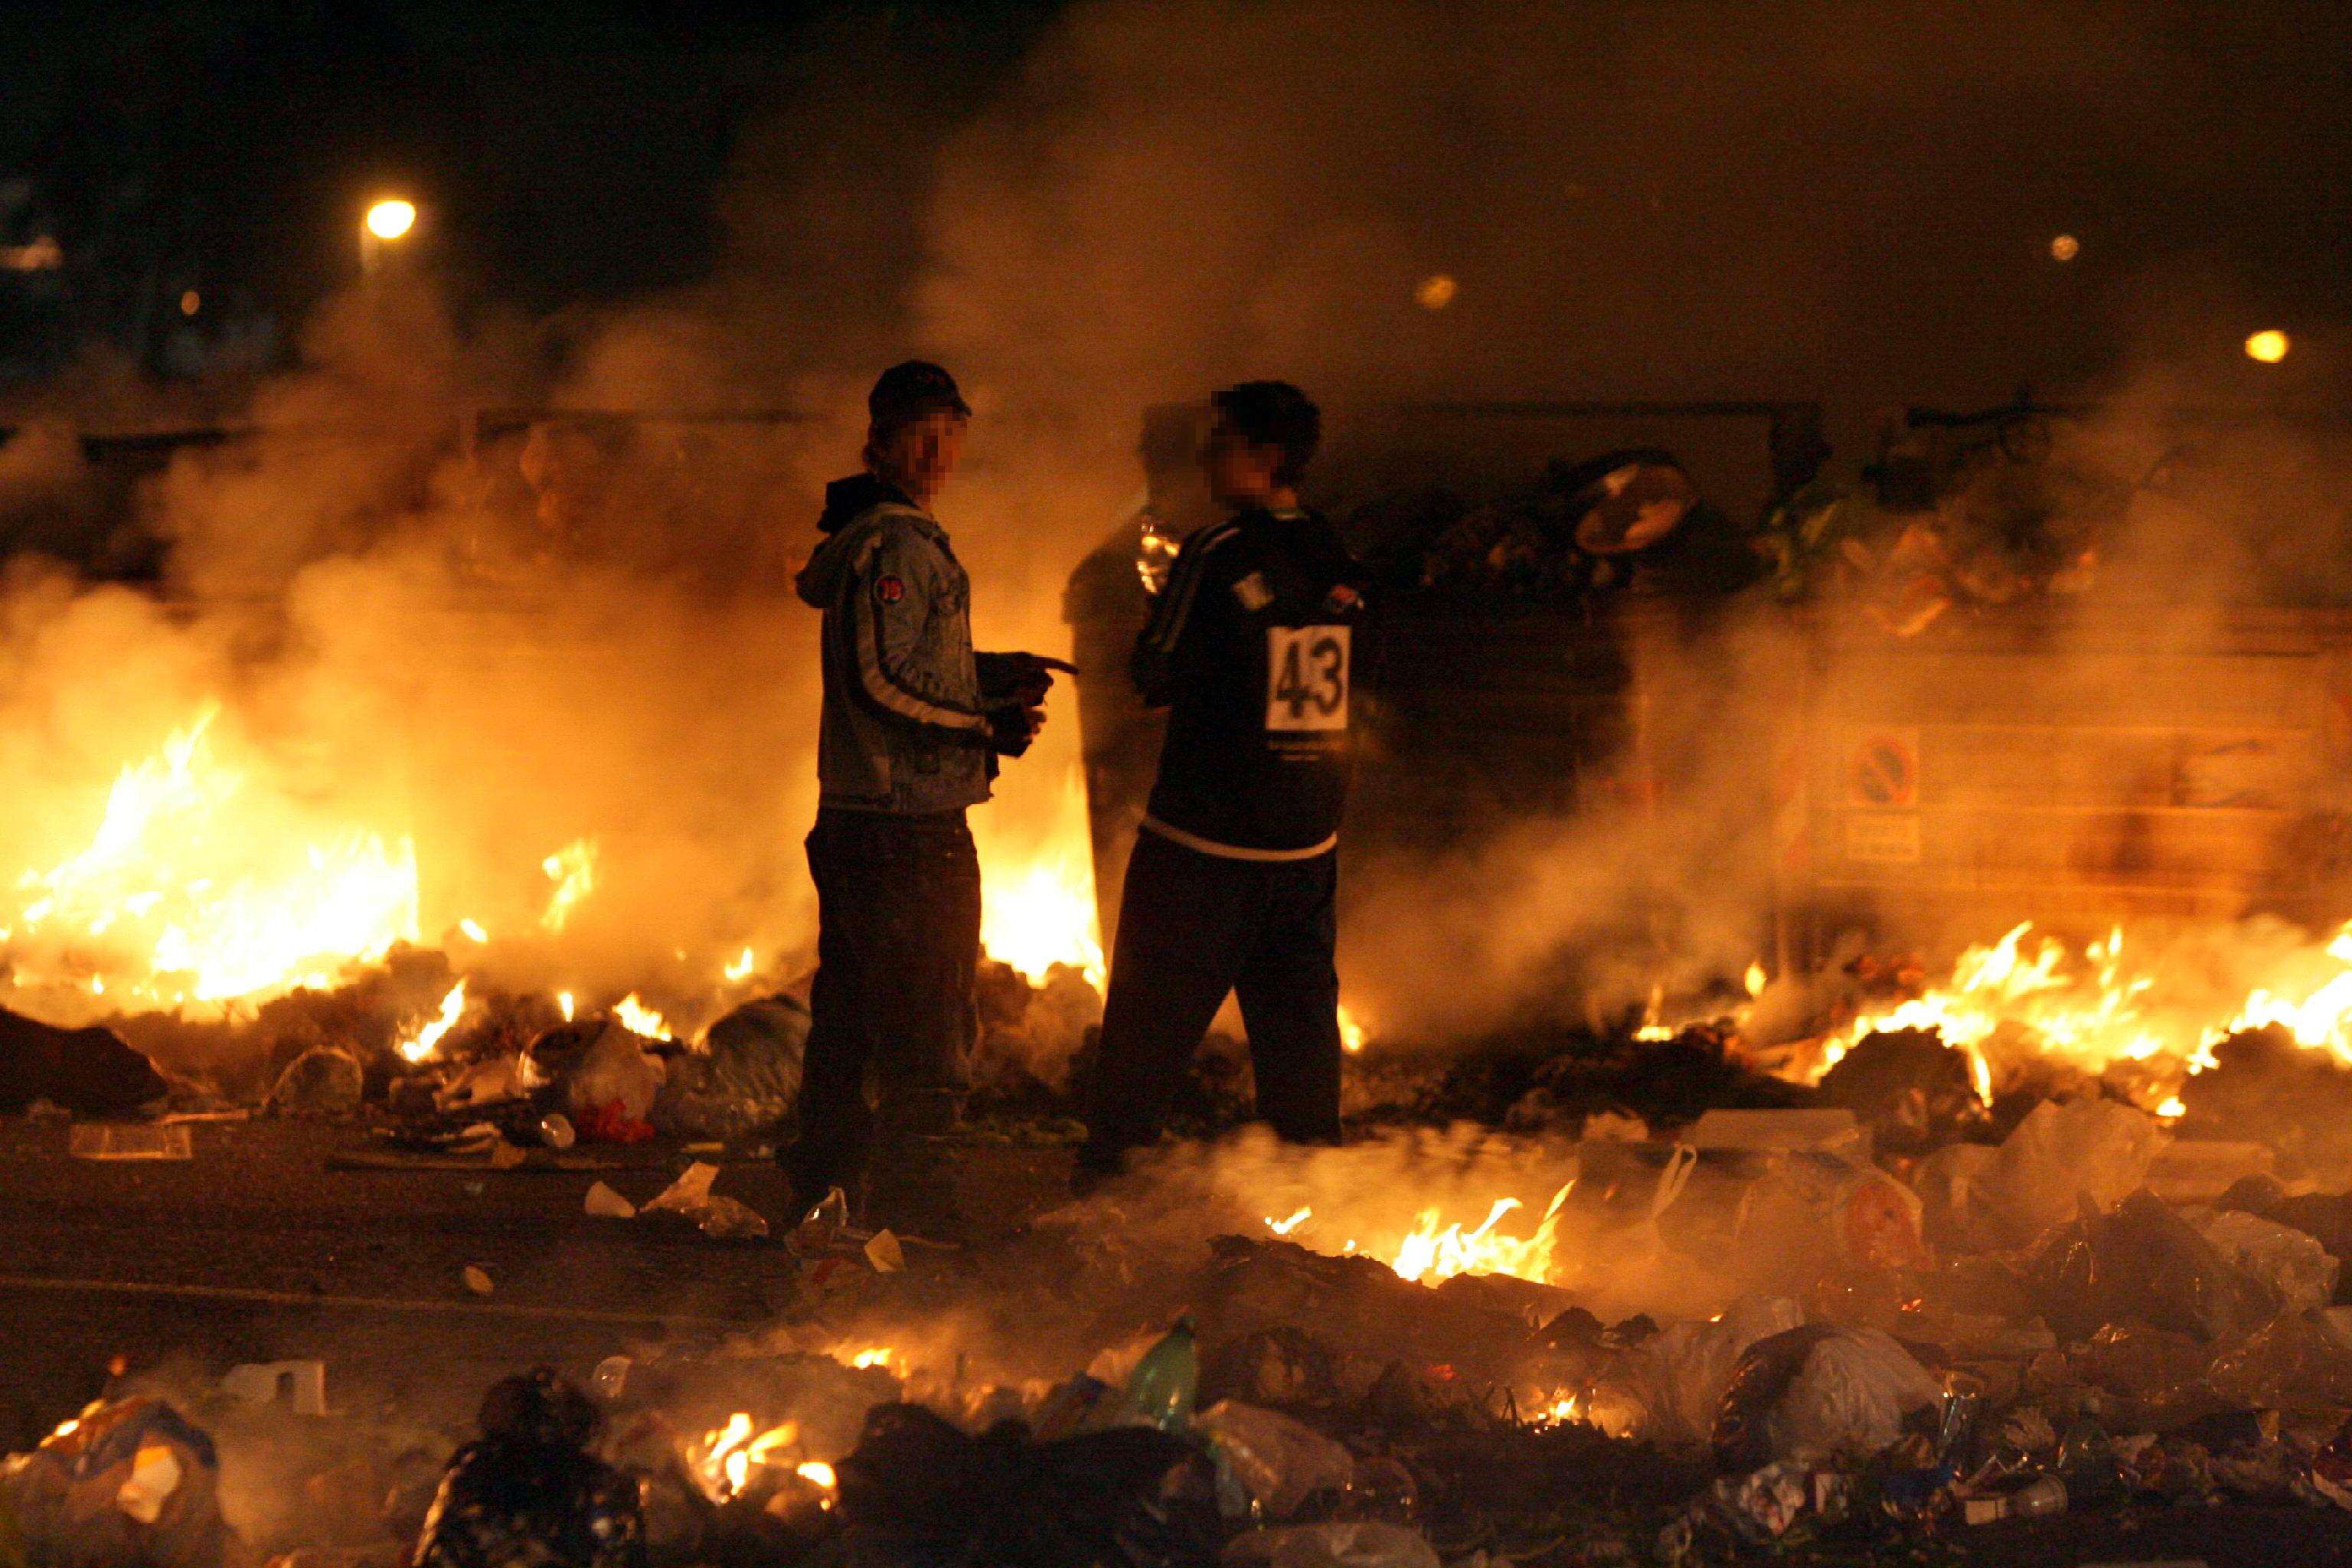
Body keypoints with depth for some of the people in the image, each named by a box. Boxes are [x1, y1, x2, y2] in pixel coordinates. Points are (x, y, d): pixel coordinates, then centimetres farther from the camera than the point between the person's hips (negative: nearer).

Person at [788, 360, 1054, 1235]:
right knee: (927, 1037, -6)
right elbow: (884, 677, -20)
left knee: (847, 1024, 17)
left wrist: (1000, 675, 14)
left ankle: (818, 1192, 25)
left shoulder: (868, 537, 18)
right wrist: (986, 726, -13)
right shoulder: (896, 546, -15)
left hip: (853, 819, 11)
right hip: (910, 826, -11)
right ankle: (908, 1219, -4)